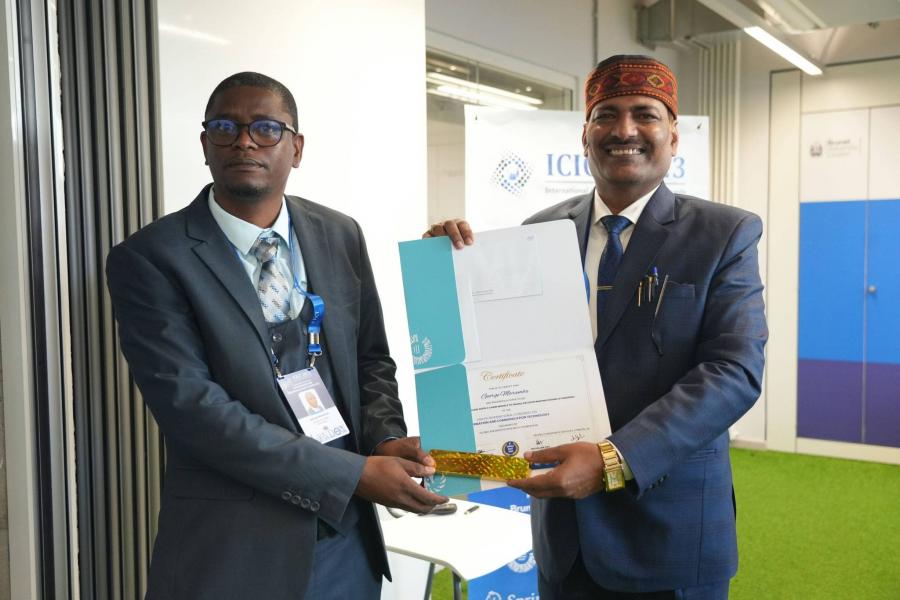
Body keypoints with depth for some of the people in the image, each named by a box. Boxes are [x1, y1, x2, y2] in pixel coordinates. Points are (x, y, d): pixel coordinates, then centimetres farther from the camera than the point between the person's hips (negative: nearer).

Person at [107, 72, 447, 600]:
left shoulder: (340, 236, 3)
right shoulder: (151, 258, -11)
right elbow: (191, 405, -18)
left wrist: (386, 438, -11)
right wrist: (355, 474, -20)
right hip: (233, 547, -4)